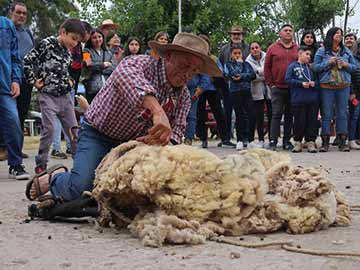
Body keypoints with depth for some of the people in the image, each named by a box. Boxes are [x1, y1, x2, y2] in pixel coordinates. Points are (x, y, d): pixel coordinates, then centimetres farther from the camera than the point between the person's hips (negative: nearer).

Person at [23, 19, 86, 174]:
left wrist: (70, 80, 10)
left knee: (73, 128, 8)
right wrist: (33, 81, -9)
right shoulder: (47, 44, -10)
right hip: (48, 95, -6)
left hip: (66, 96, 6)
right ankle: (41, 163, 2)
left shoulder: (68, 51, 11)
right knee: (49, 129, -10)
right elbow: (28, 60, -11)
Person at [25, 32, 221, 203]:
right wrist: (157, 111, -63)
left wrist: (161, 140, -35)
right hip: (98, 134, -7)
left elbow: (176, 131, -8)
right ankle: (54, 178, 9)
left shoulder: (183, 96, -2)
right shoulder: (143, 64, -24)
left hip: (132, 141, 7)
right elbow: (125, 72, -48)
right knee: (80, 190, -26)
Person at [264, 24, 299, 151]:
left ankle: (287, 141, 13)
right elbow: (267, 67, 6)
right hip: (277, 88, -2)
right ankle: (273, 141, -3)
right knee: (276, 114, -6)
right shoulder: (273, 48, 6)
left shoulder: (298, 49, 10)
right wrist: (270, 83, -1)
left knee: (289, 115, 6)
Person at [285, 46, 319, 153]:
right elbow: (288, 79, -5)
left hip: (313, 99, 4)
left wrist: (314, 83, -3)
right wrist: (301, 83, -12)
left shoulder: (311, 67, 15)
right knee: (299, 122, 0)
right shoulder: (293, 66, 3)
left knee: (312, 121, 3)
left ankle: (310, 142, 9)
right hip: (298, 99, -3)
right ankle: (298, 142, 11)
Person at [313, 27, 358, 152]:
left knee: (342, 114, 4)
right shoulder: (321, 51, 3)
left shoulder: (346, 51, 12)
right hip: (326, 87, -3)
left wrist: (346, 65, -6)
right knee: (326, 114, 0)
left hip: (344, 86, 3)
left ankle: (342, 142, 9)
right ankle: (325, 142, 4)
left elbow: (355, 66, 14)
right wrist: (328, 62, -14)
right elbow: (315, 67, -2)